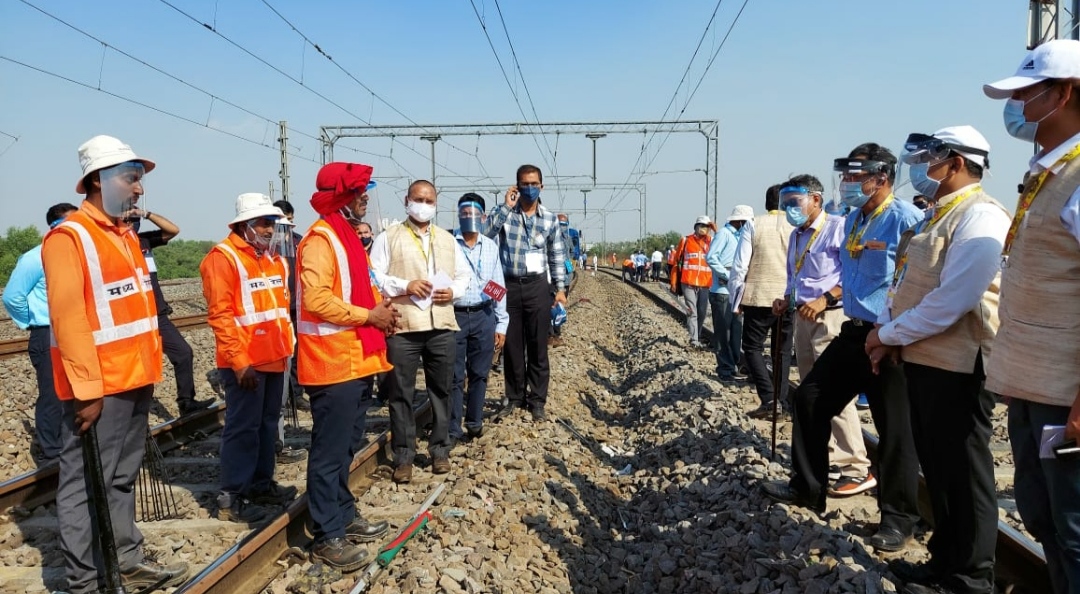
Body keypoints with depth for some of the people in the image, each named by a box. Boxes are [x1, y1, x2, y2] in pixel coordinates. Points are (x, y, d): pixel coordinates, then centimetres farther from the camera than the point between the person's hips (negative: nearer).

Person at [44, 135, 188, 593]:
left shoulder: (125, 235, 15)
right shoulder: (68, 237, -12)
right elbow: (68, 319, -18)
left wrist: (149, 368, 15)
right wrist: (86, 390, -20)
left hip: (135, 381, 9)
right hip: (99, 389, -9)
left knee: (122, 479, 18)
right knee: (86, 487, 3)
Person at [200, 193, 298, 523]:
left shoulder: (274, 260, 15)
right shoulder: (223, 257, -10)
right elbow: (220, 314, -15)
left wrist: (286, 347, 15)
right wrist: (239, 361, -19)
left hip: (274, 358, 8)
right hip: (245, 362, -8)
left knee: (268, 423, 14)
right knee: (243, 427, -3)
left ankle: (262, 484, 26)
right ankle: (231, 498, 6)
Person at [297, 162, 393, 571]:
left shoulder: (347, 236, 17)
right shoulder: (320, 239, -14)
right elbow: (317, 300, -24)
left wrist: (380, 307, 5)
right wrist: (369, 316, -17)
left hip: (355, 359, 10)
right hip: (332, 362, -10)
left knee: (345, 447, 18)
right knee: (330, 451, -1)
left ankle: (344, 515, 31)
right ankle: (327, 536, 9)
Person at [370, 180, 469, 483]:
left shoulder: (448, 239, 17)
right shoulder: (389, 237, 4)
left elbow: (464, 275, 17)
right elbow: (373, 276, -4)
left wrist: (453, 291, -3)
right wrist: (405, 286, -16)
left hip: (442, 327, 4)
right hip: (402, 327, -3)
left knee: (441, 391, 10)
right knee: (401, 393, 3)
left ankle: (440, 450, 24)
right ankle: (403, 456, 14)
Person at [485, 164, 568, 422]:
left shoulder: (550, 219, 6)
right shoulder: (506, 213, 2)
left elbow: (557, 256, 10)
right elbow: (486, 234, -15)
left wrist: (561, 288, 5)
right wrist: (506, 207, -16)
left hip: (537, 286, 0)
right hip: (509, 286, 0)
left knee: (538, 346, 5)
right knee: (512, 345, 8)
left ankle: (537, 400, 15)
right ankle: (515, 397, 21)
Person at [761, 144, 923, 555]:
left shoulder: (906, 220, -15)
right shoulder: (853, 221, 11)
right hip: (854, 332, 9)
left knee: (894, 429, 3)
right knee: (810, 398, 11)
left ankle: (898, 517, 21)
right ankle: (807, 487, 27)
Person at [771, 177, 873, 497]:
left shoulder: (838, 227, -9)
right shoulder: (796, 236, 16)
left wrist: (825, 299, -24)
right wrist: (787, 301, 7)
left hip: (829, 318, -9)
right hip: (803, 318, 9)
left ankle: (856, 470, -5)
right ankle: (826, 459, 25)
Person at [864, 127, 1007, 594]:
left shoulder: (980, 217, -15)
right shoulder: (937, 217, 15)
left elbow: (951, 302, -24)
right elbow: (905, 284, 17)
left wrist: (888, 335, -14)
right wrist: (888, 332, 1)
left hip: (957, 366, -9)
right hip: (923, 359, 9)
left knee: (963, 474, 4)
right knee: (936, 467, 18)